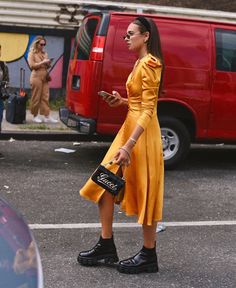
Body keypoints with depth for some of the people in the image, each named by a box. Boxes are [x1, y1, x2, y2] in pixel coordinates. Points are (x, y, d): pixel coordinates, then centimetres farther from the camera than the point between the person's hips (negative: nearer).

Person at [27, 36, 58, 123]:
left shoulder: (44, 53, 17)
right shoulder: (32, 53, 1)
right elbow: (32, 65, -10)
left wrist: (48, 63, -1)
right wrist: (42, 62, -14)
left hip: (45, 77, 6)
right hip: (36, 77, -5)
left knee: (45, 97, 0)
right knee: (36, 97, -2)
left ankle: (46, 116, -2)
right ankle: (35, 116, 6)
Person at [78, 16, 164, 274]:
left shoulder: (149, 64, -14)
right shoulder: (140, 63, 15)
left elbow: (148, 109, -21)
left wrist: (129, 146, -27)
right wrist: (122, 101, 6)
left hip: (142, 132, -10)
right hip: (130, 126, 10)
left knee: (144, 192, 0)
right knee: (104, 184, 9)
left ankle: (149, 256, 13)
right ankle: (106, 247, 17)